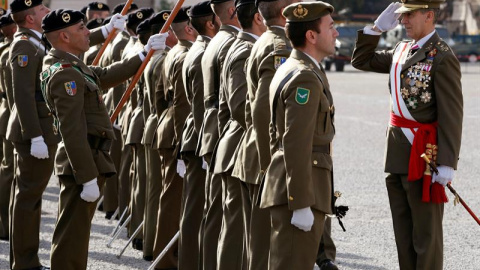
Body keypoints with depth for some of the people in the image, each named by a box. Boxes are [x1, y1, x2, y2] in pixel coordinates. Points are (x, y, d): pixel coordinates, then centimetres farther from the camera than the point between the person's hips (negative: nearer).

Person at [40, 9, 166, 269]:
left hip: (87, 159, 11)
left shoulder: (69, 65, 11)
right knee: (73, 233, -5)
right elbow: (72, 131, -25)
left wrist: (144, 54, 22)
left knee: (75, 231, 19)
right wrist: (88, 177, -25)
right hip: (82, 162, -11)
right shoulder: (65, 74, -20)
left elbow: (107, 75, 24)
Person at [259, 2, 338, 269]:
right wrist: (301, 204, -23)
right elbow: (296, 146, -22)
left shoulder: (288, 70, 16)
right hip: (300, 191, -11)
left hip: (284, 185, 11)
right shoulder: (306, 78, -16)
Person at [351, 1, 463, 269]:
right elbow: (362, 61, 20)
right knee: (403, 228, 15)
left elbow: (452, 115, -18)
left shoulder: (442, 57, -15)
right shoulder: (402, 50, 10)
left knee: (426, 231, 2)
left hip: (424, 153, -8)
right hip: (398, 152, 8)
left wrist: (447, 163, -21)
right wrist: (377, 27, 8)